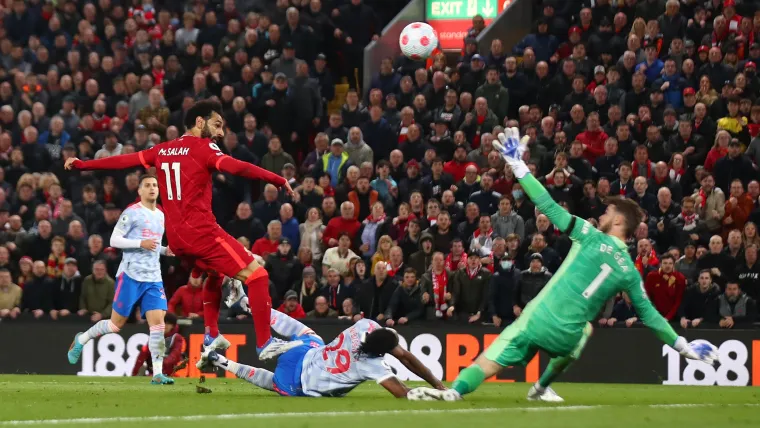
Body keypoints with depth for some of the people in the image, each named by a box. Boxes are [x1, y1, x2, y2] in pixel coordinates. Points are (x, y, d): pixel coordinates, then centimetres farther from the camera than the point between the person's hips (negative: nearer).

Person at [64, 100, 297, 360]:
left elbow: (123, 161, 19)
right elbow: (236, 168, -21)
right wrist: (279, 181, -21)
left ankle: (211, 335, 27)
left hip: (175, 237, 8)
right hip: (201, 231, -8)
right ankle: (265, 343, -13)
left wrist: (81, 165, 30)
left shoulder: (163, 150, 14)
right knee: (256, 274, -7)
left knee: (215, 272, 33)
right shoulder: (202, 147, -6)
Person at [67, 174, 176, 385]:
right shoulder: (132, 213, -6)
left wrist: (164, 250, 9)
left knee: (158, 322, -9)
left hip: (153, 278, 5)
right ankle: (81, 340, 28)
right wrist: (141, 243, -21)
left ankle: (158, 374, -11)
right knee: (117, 323, 1)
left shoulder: (160, 215, 16)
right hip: (131, 275, -5)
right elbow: (114, 240, -11)